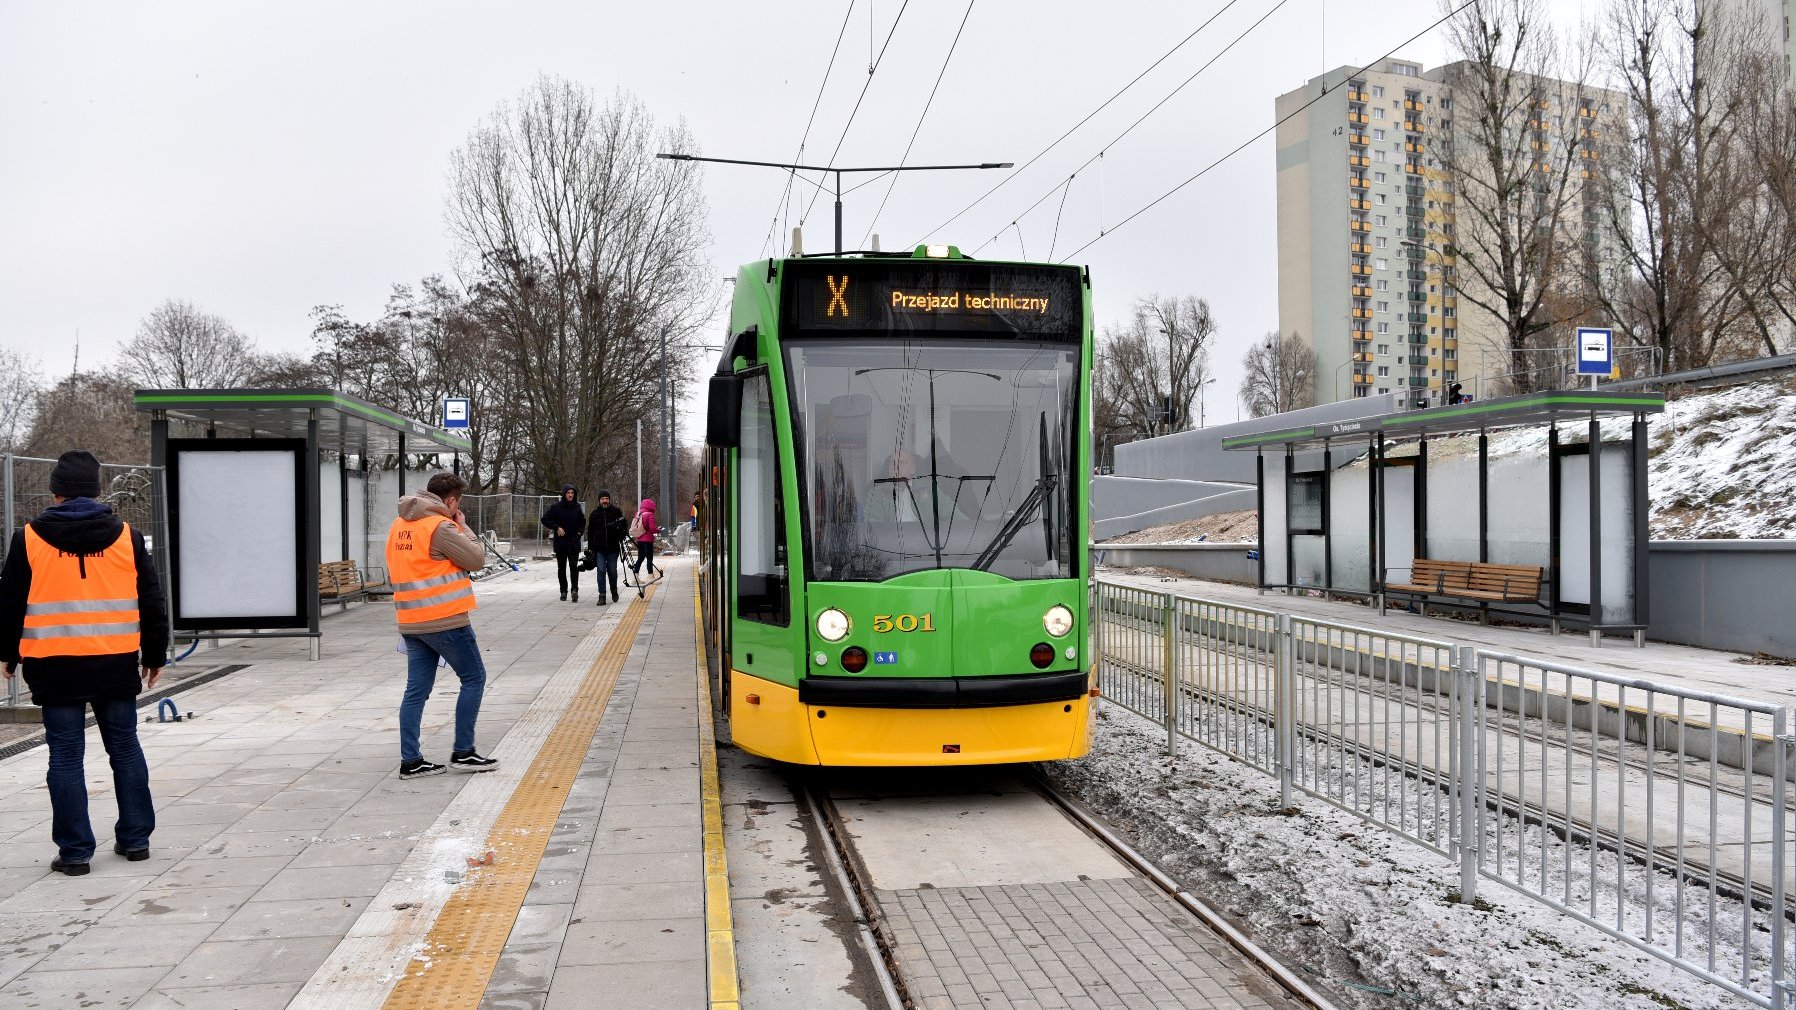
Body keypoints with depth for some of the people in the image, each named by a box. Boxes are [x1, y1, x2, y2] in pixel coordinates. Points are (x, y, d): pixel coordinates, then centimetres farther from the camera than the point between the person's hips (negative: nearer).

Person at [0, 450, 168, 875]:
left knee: (66, 756, 4)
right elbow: (151, 602, 7)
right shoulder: (126, 536, 2)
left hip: (55, 665, -1)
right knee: (125, 747, 12)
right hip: (117, 662, 2)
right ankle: (135, 838, 18)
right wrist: (154, 655, 17)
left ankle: (74, 849, 7)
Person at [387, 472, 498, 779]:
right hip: (446, 620, -8)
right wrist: (463, 527, 2)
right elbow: (477, 558, -10)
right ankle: (463, 752, 7)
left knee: (416, 689, 9)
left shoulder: (398, 526, 12)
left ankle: (410, 761, 9)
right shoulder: (440, 526, -14)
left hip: (411, 623, 8)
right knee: (474, 679, 5)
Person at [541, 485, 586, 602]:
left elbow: (582, 521, 22)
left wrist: (580, 531, 6)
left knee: (574, 566, -13)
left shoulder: (577, 507, 7)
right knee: (561, 568, 7)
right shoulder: (556, 507, -2)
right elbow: (545, 519, -1)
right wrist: (556, 527, -11)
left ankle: (575, 589, -20)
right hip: (560, 542, 0)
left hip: (574, 541, 0)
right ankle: (563, 591, 15)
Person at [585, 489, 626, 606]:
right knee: (601, 571, -6)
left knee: (612, 571, 7)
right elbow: (590, 532, 11)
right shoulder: (595, 513, 7)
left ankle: (614, 591, 30)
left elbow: (624, 526, 10)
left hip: (613, 548, 0)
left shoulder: (616, 511, 3)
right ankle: (602, 596, -6)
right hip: (599, 548, 0)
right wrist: (590, 547, 6)